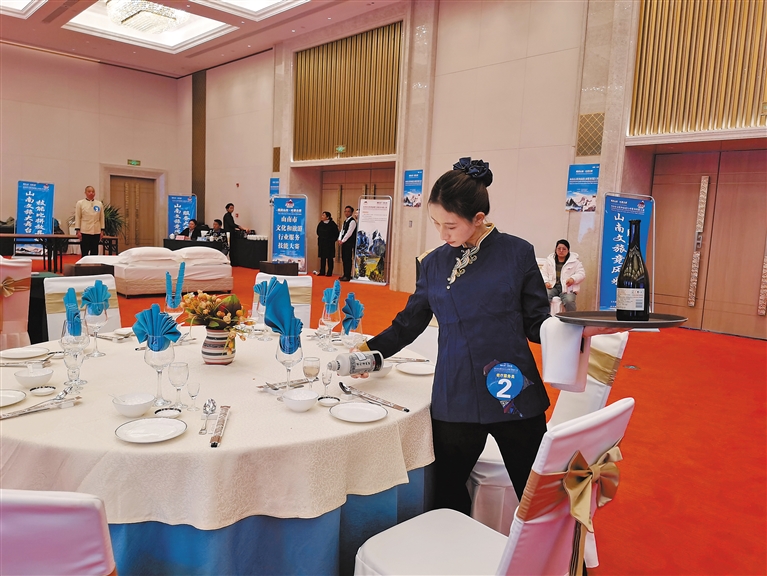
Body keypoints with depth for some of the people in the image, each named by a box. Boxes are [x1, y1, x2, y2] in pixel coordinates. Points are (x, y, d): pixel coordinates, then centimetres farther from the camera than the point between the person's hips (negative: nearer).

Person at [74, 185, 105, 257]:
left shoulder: (99, 204, 7)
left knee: (94, 253, 6)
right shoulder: (80, 203, 0)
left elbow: (101, 218, 9)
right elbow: (77, 218, -1)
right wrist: (78, 231, -7)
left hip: (96, 232, 3)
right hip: (85, 232, -2)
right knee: (84, 253, 0)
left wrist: (102, 231, 5)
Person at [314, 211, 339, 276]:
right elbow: (318, 232, 18)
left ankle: (329, 273, 6)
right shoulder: (321, 224, 3)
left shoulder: (332, 224, -11)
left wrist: (332, 240, -5)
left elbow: (336, 233, -5)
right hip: (322, 243, 5)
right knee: (322, 258, 8)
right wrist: (320, 238, 11)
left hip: (329, 244, -5)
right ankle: (322, 272, 14)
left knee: (330, 258, 0)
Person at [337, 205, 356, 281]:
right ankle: (345, 275, 19)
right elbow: (342, 231, 15)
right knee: (344, 259, 11)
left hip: (349, 243, -9)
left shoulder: (352, 221, -11)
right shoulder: (345, 221, 17)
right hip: (344, 242, 9)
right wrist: (339, 239, 0)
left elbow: (349, 233, -17)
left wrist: (343, 240, -14)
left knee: (348, 259, -7)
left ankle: (348, 276, -4)